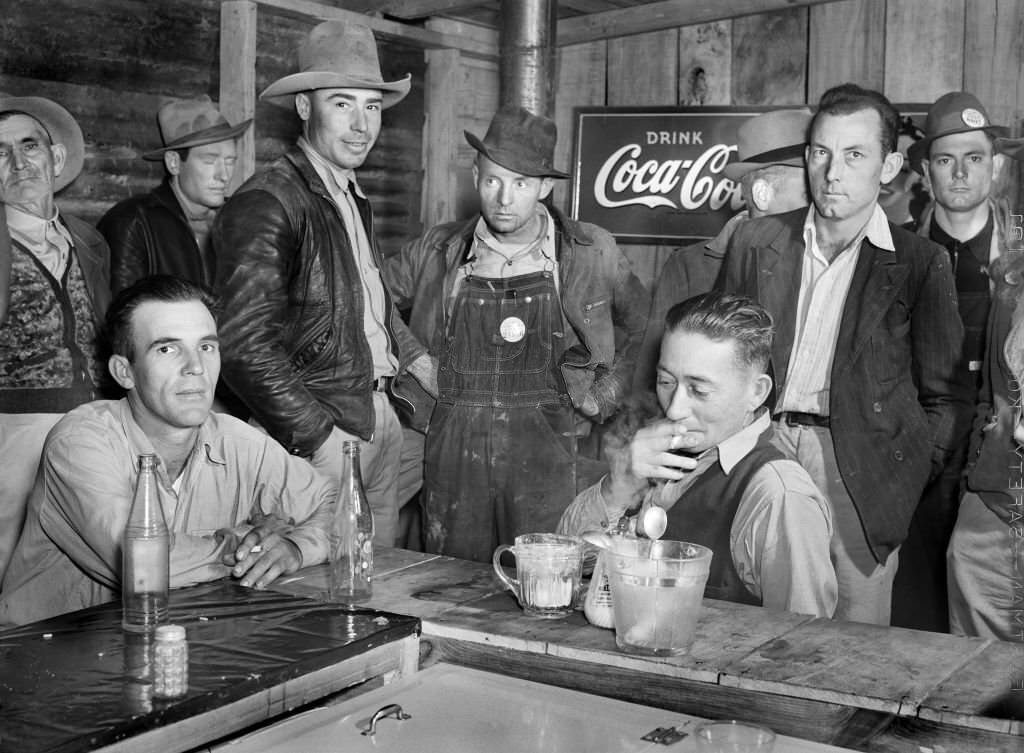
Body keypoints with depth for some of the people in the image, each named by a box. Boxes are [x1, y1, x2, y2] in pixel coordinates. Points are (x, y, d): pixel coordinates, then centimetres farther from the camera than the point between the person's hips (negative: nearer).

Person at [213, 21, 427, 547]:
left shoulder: (354, 198, 14)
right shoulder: (266, 203, -15)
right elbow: (246, 347, -21)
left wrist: (414, 359, 14)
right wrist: (321, 437, -20)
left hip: (381, 417, 9)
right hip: (321, 431, -8)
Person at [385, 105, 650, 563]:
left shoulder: (591, 254, 2)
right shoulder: (437, 251, 4)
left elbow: (640, 324, 16)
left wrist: (604, 395, 7)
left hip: (549, 454, -1)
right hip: (452, 452, 2)